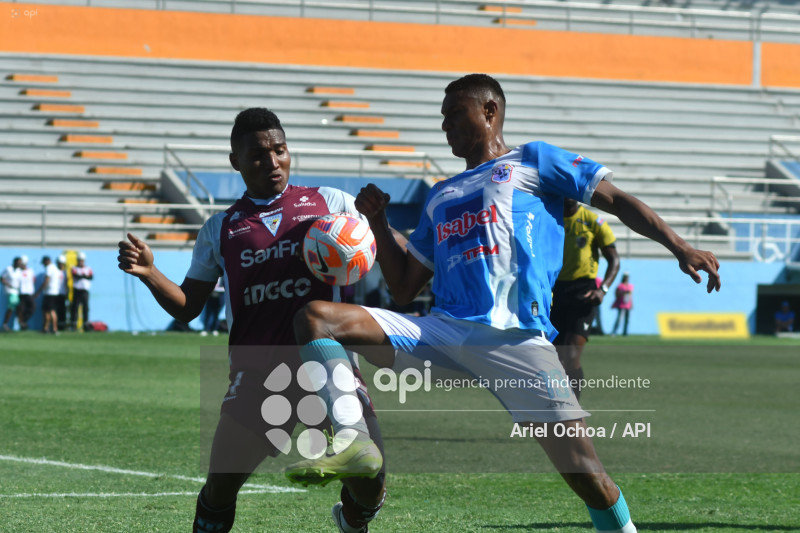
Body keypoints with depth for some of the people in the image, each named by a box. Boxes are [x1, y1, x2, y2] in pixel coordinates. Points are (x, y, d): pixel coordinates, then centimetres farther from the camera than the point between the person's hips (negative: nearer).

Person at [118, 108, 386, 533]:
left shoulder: (329, 203, 10)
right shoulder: (220, 230, 13)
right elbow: (187, 307, 14)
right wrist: (149, 274, -4)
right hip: (257, 373, 1)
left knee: (370, 477, -11)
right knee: (219, 488, -4)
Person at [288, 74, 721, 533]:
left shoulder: (532, 161, 14)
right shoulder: (440, 196, 29)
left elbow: (617, 201, 6)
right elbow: (405, 288, 30)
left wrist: (680, 248, -6)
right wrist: (378, 221, 20)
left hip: (515, 337, -5)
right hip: (442, 330, 5)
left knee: (585, 474, -15)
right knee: (316, 318, -13)